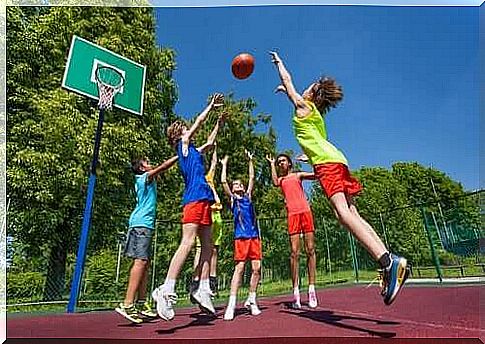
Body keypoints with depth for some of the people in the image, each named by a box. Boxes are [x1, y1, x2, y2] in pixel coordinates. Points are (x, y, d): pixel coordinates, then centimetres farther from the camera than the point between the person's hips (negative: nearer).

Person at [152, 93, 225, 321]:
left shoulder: (193, 150, 27)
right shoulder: (183, 144, 7)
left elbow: (210, 143, 40)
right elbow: (199, 121, 11)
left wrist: (219, 122, 42)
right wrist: (211, 105, 25)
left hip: (203, 200, 9)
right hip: (194, 198, -9)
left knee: (207, 245, 5)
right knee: (187, 243, -18)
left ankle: (202, 290, 7)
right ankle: (166, 290, -19)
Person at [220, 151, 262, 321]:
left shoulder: (248, 196, 19)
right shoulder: (232, 198, 11)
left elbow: (252, 178, 19)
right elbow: (223, 181, 4)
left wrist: (250, 160, 22)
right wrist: (224, 164, 14)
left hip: (254, 235, 4)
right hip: (241, 236, -4)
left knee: (256, 268, -1)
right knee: (239, 267, -9)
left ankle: (251, 300, 13)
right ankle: (231, 304, -6)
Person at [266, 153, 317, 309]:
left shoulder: (298, 175, 17)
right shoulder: (281, 179, 20)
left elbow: (316, 175, 4)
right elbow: (275, 183, -5)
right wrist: (272, 164, 6)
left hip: (305, 212, 0)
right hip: (292, 214, 0)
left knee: (310, 250, -2)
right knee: (294, 252, -6)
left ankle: (311, 289, 3)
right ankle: (295, 291, -5)